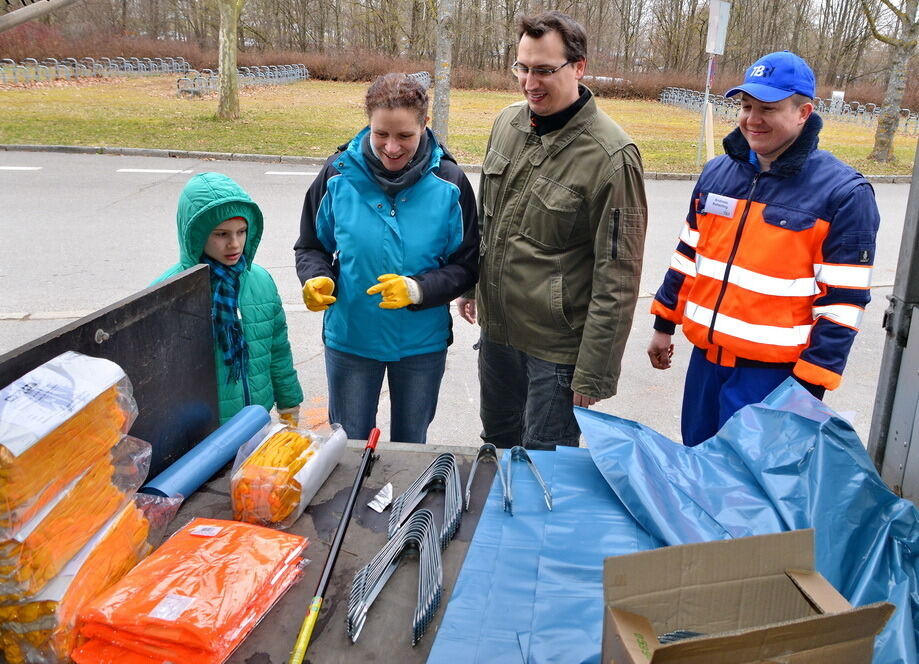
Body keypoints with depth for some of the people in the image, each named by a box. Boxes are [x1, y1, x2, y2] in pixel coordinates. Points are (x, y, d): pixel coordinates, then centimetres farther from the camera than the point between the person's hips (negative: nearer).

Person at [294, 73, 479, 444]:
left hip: (422, 343, 0)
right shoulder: (339, 174, -11)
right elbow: (311, 246, 2)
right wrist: (316, 279, -20)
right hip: (349, 337, 0)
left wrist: (418, 289, -25)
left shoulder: (448, 183, -12)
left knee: (411, 445, 21)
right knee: (348, 445, 18)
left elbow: (466, 266, -7)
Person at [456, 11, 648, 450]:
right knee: (497, 442, 24)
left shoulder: (610, 156, -19)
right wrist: (471, 285, 19)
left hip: (557, 346, -6)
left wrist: (593, 374, -17)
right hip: (495, 327, 7)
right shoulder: (507, 123, 1)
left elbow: (617, 280, -18)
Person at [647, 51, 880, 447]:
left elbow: (843, 302, -12)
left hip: (772, 370, -5)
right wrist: (664, 324, 16)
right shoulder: (717, 173, 6)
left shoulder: (844, 193, -11)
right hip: (705, 355, 6)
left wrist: (811, 384, -13)